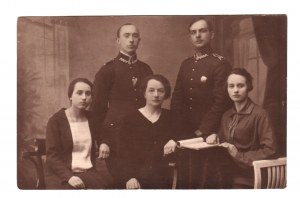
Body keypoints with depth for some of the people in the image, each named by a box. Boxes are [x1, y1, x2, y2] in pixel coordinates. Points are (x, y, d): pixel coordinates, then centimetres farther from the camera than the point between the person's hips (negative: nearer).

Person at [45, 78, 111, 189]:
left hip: (89, 172, 3)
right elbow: (52, 155, -7)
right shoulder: (56, 120, 0)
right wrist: (69, 176, -20)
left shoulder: (91, 119, 12)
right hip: (61, 173, -3)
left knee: (102, 185, -25)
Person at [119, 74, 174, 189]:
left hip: (164, 176, 2)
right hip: (138, 174, -1)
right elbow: (125, 153, 2)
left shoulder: (170, 118, 15)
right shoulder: (131, 119, 8)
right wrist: (129, 177, -11)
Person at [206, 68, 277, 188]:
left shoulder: (259, 114, -9)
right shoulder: (227, 115, 12)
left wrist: (240, 156, -15)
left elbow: (269, 150, -11)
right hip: (228, 175, 5)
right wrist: (215, 137, 2)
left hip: (246, 180, -5)